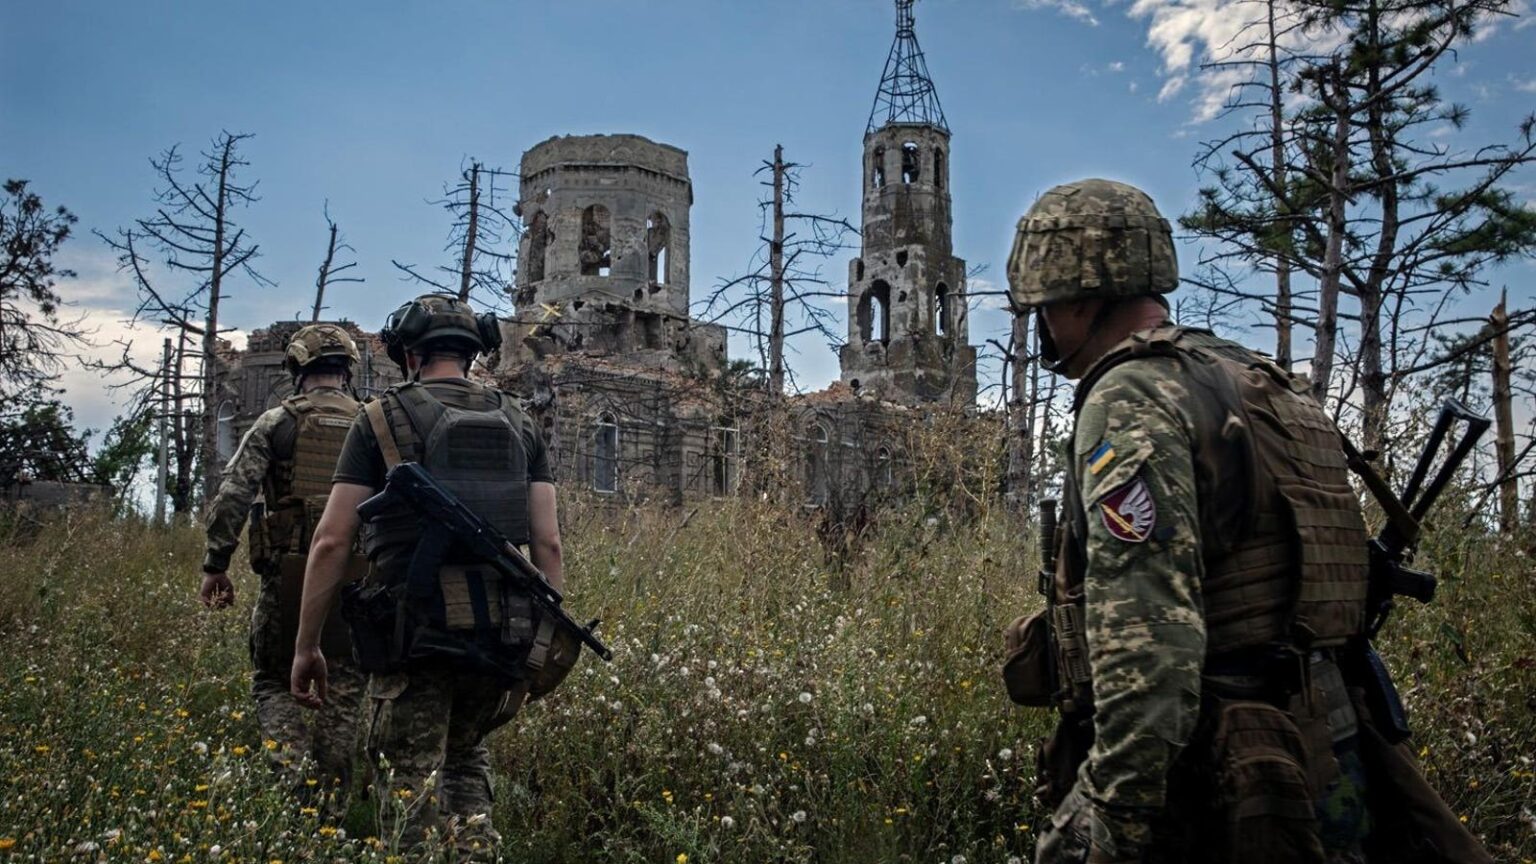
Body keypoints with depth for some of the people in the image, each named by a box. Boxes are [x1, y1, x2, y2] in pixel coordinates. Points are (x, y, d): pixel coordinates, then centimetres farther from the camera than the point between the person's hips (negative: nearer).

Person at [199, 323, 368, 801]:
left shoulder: (277, 423, 0)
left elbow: (232, 495, -7)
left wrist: (215, 564, 0)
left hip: (288, 576, -2)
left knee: (273, 681, 13)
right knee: (344, 689, 12)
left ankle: (294, 771, -5)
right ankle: (334, 793, 13)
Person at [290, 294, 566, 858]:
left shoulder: (382, 419, 3)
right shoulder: (519, 425, 12)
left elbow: (331, 541, -3)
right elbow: (548, 544, 5)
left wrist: (306, 646, 4)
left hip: (415, 635, -4)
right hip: (501, 636, 4)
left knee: (415, 781, 6)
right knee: (466, 756, 25)